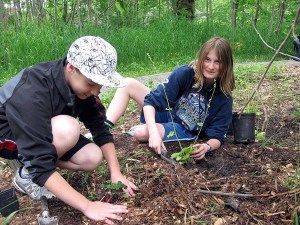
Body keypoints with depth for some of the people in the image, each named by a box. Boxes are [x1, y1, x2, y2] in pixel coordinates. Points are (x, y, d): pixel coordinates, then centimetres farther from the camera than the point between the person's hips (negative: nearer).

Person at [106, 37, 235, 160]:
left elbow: (217, 136, -16)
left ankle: (137, 129, 3)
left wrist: (206, 147, -41)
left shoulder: (224, 98, -19)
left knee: (142, 133, -32)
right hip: (165, 113, 2)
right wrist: (154, 132, -40)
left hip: (184, 131, -2)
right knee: (128, 84, -18)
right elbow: (152, 101, -24)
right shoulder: (184, 73, -21)